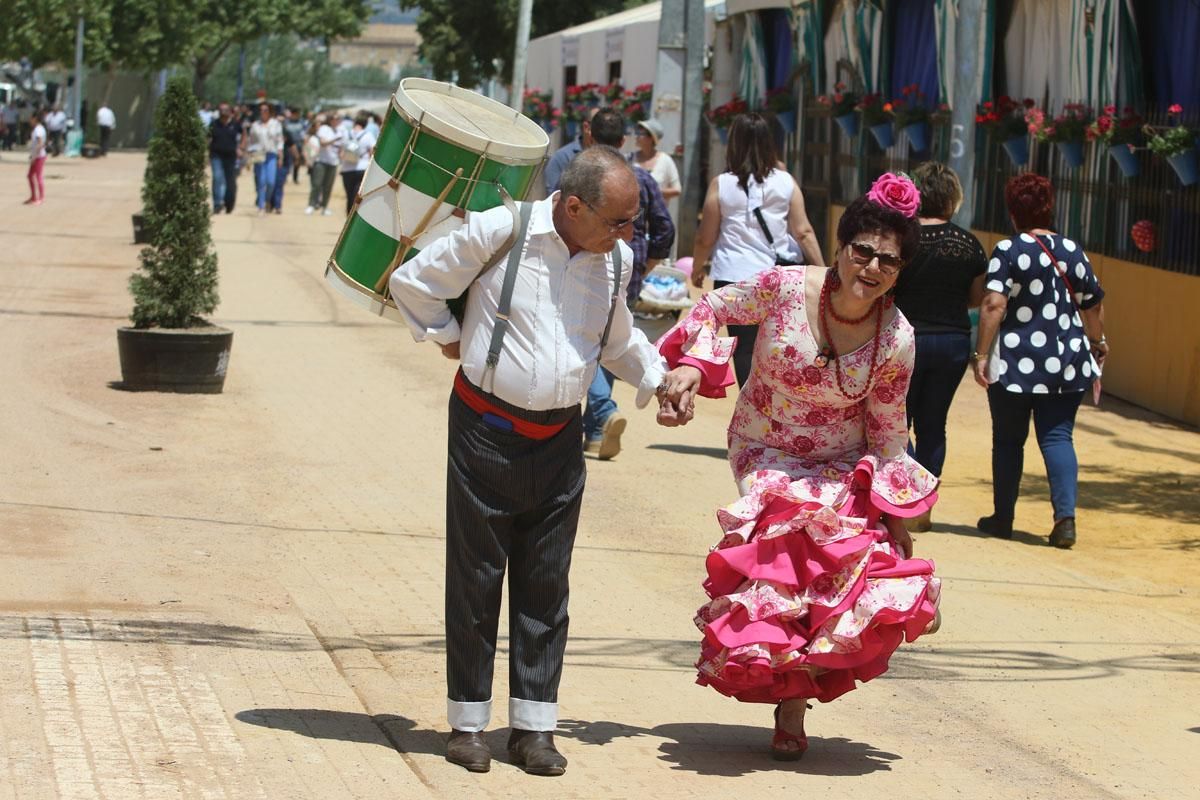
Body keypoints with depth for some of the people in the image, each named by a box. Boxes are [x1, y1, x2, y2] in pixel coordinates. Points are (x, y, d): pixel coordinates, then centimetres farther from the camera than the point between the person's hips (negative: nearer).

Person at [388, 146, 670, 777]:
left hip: (559, 440, 4)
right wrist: (448, 337, 1)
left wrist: (658, 379, 14)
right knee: (475, 578, 3)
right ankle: (468, 723, 12)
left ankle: (534, 726, 12)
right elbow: (412, 283, 0)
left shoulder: (615, 260, 4)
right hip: (487, 432, -4)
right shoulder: (498, 234, -12)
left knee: (545, 584, 6)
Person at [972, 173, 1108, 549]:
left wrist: (982, 355, -13)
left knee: (1008, 439, 10)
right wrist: (1097, 343, 29)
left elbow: (994, 304, -17)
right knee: (1058, 437, 4)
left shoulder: (1009, 250, -8)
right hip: (1067, 362, 3)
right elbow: (1093, 306, 13)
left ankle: (1003, 517, 18)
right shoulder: (1073, 251, 5)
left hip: (1016, 362, -3)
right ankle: (1065, 516, -12)